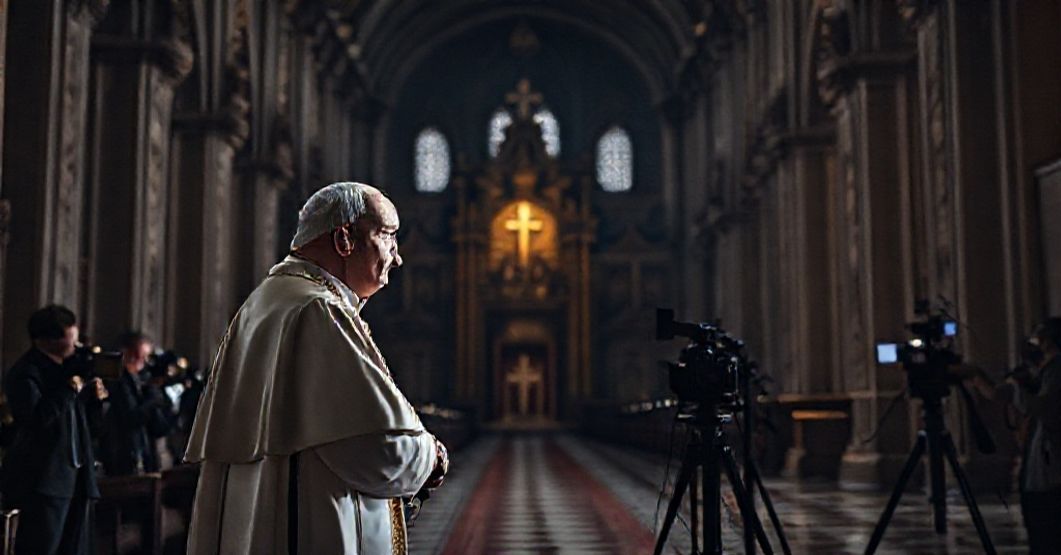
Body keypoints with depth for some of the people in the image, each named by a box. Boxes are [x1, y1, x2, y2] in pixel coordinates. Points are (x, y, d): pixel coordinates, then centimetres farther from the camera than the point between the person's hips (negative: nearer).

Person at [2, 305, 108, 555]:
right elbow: (36, 418, -26)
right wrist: (70, 390, -22)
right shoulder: (24, 373, -13)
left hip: (75, 474, 8)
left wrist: (92, 395, 3)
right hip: (43, 480, -8)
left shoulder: (66, 367, 12)